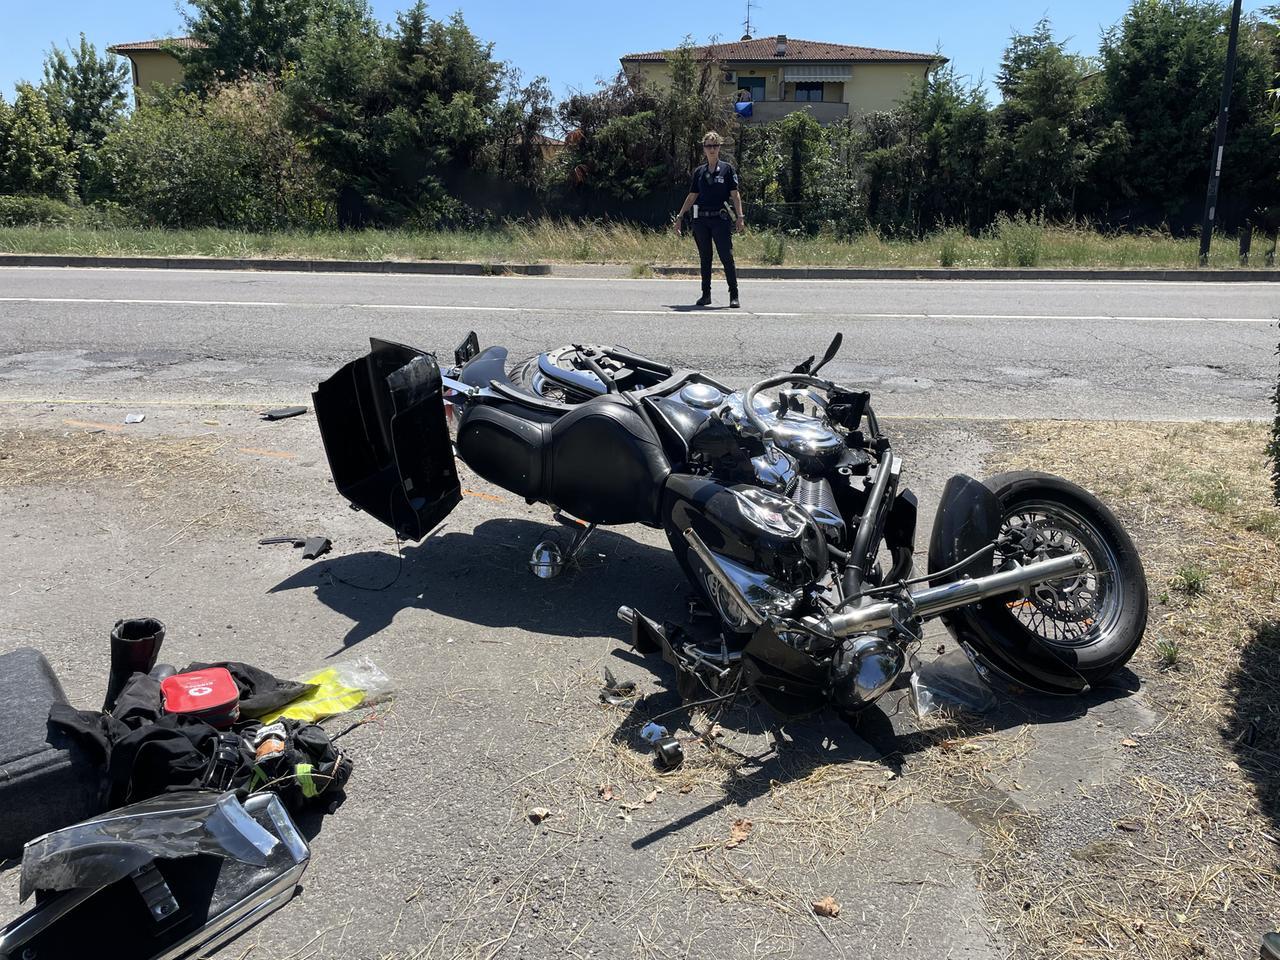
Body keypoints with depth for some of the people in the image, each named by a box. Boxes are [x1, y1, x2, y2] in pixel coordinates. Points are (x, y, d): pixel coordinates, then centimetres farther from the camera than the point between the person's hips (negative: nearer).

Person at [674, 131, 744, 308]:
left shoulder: (727, 169, 3)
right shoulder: (699, 172, 12)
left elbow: (735, 194, 0)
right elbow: (691, 197, 17)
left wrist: (739, 216, -9)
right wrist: (680, 216, 13)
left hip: (720, 219, -4)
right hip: (701, 219, 4)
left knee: (727, 257, -8)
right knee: (704, 259, 7)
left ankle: (734, 295, -3)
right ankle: (706, 294, 15)